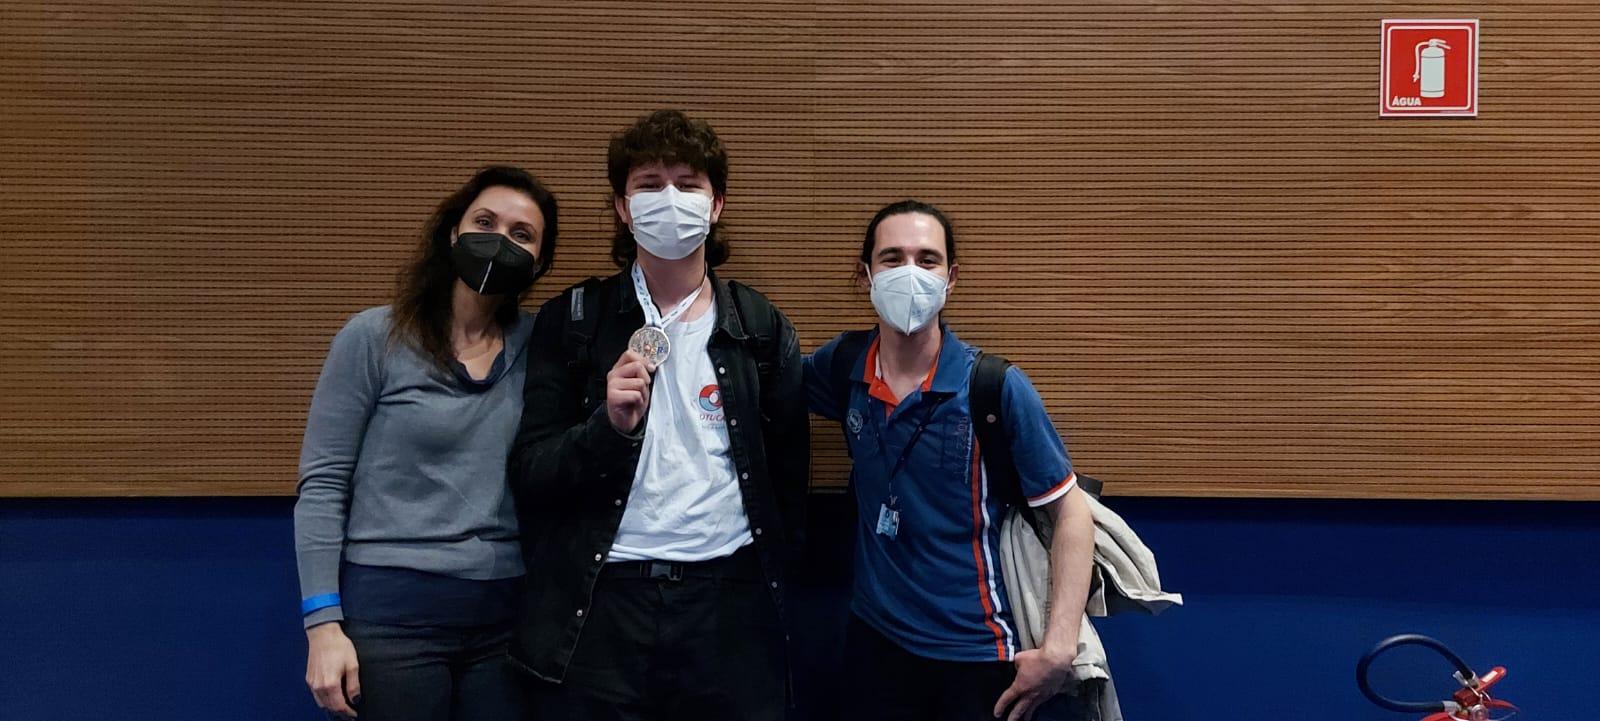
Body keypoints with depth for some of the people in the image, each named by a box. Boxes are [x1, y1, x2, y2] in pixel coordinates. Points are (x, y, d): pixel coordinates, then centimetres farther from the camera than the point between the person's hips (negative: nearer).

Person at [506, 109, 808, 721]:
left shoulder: (762, 327, 5)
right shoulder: (572, 320, 3)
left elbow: (787, 472, 9)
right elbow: (528, 476, -1)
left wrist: (766, 574, 2)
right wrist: (610, 424, -18)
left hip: (729, 602, 1)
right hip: (600, 604, 0)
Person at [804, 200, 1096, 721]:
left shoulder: (997, 389, -15)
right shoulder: (845, 365, -4)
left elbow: (1071, 513, -10)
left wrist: (1059, 649, -16)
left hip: (974, 652, -3)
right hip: (873, 639, 3)